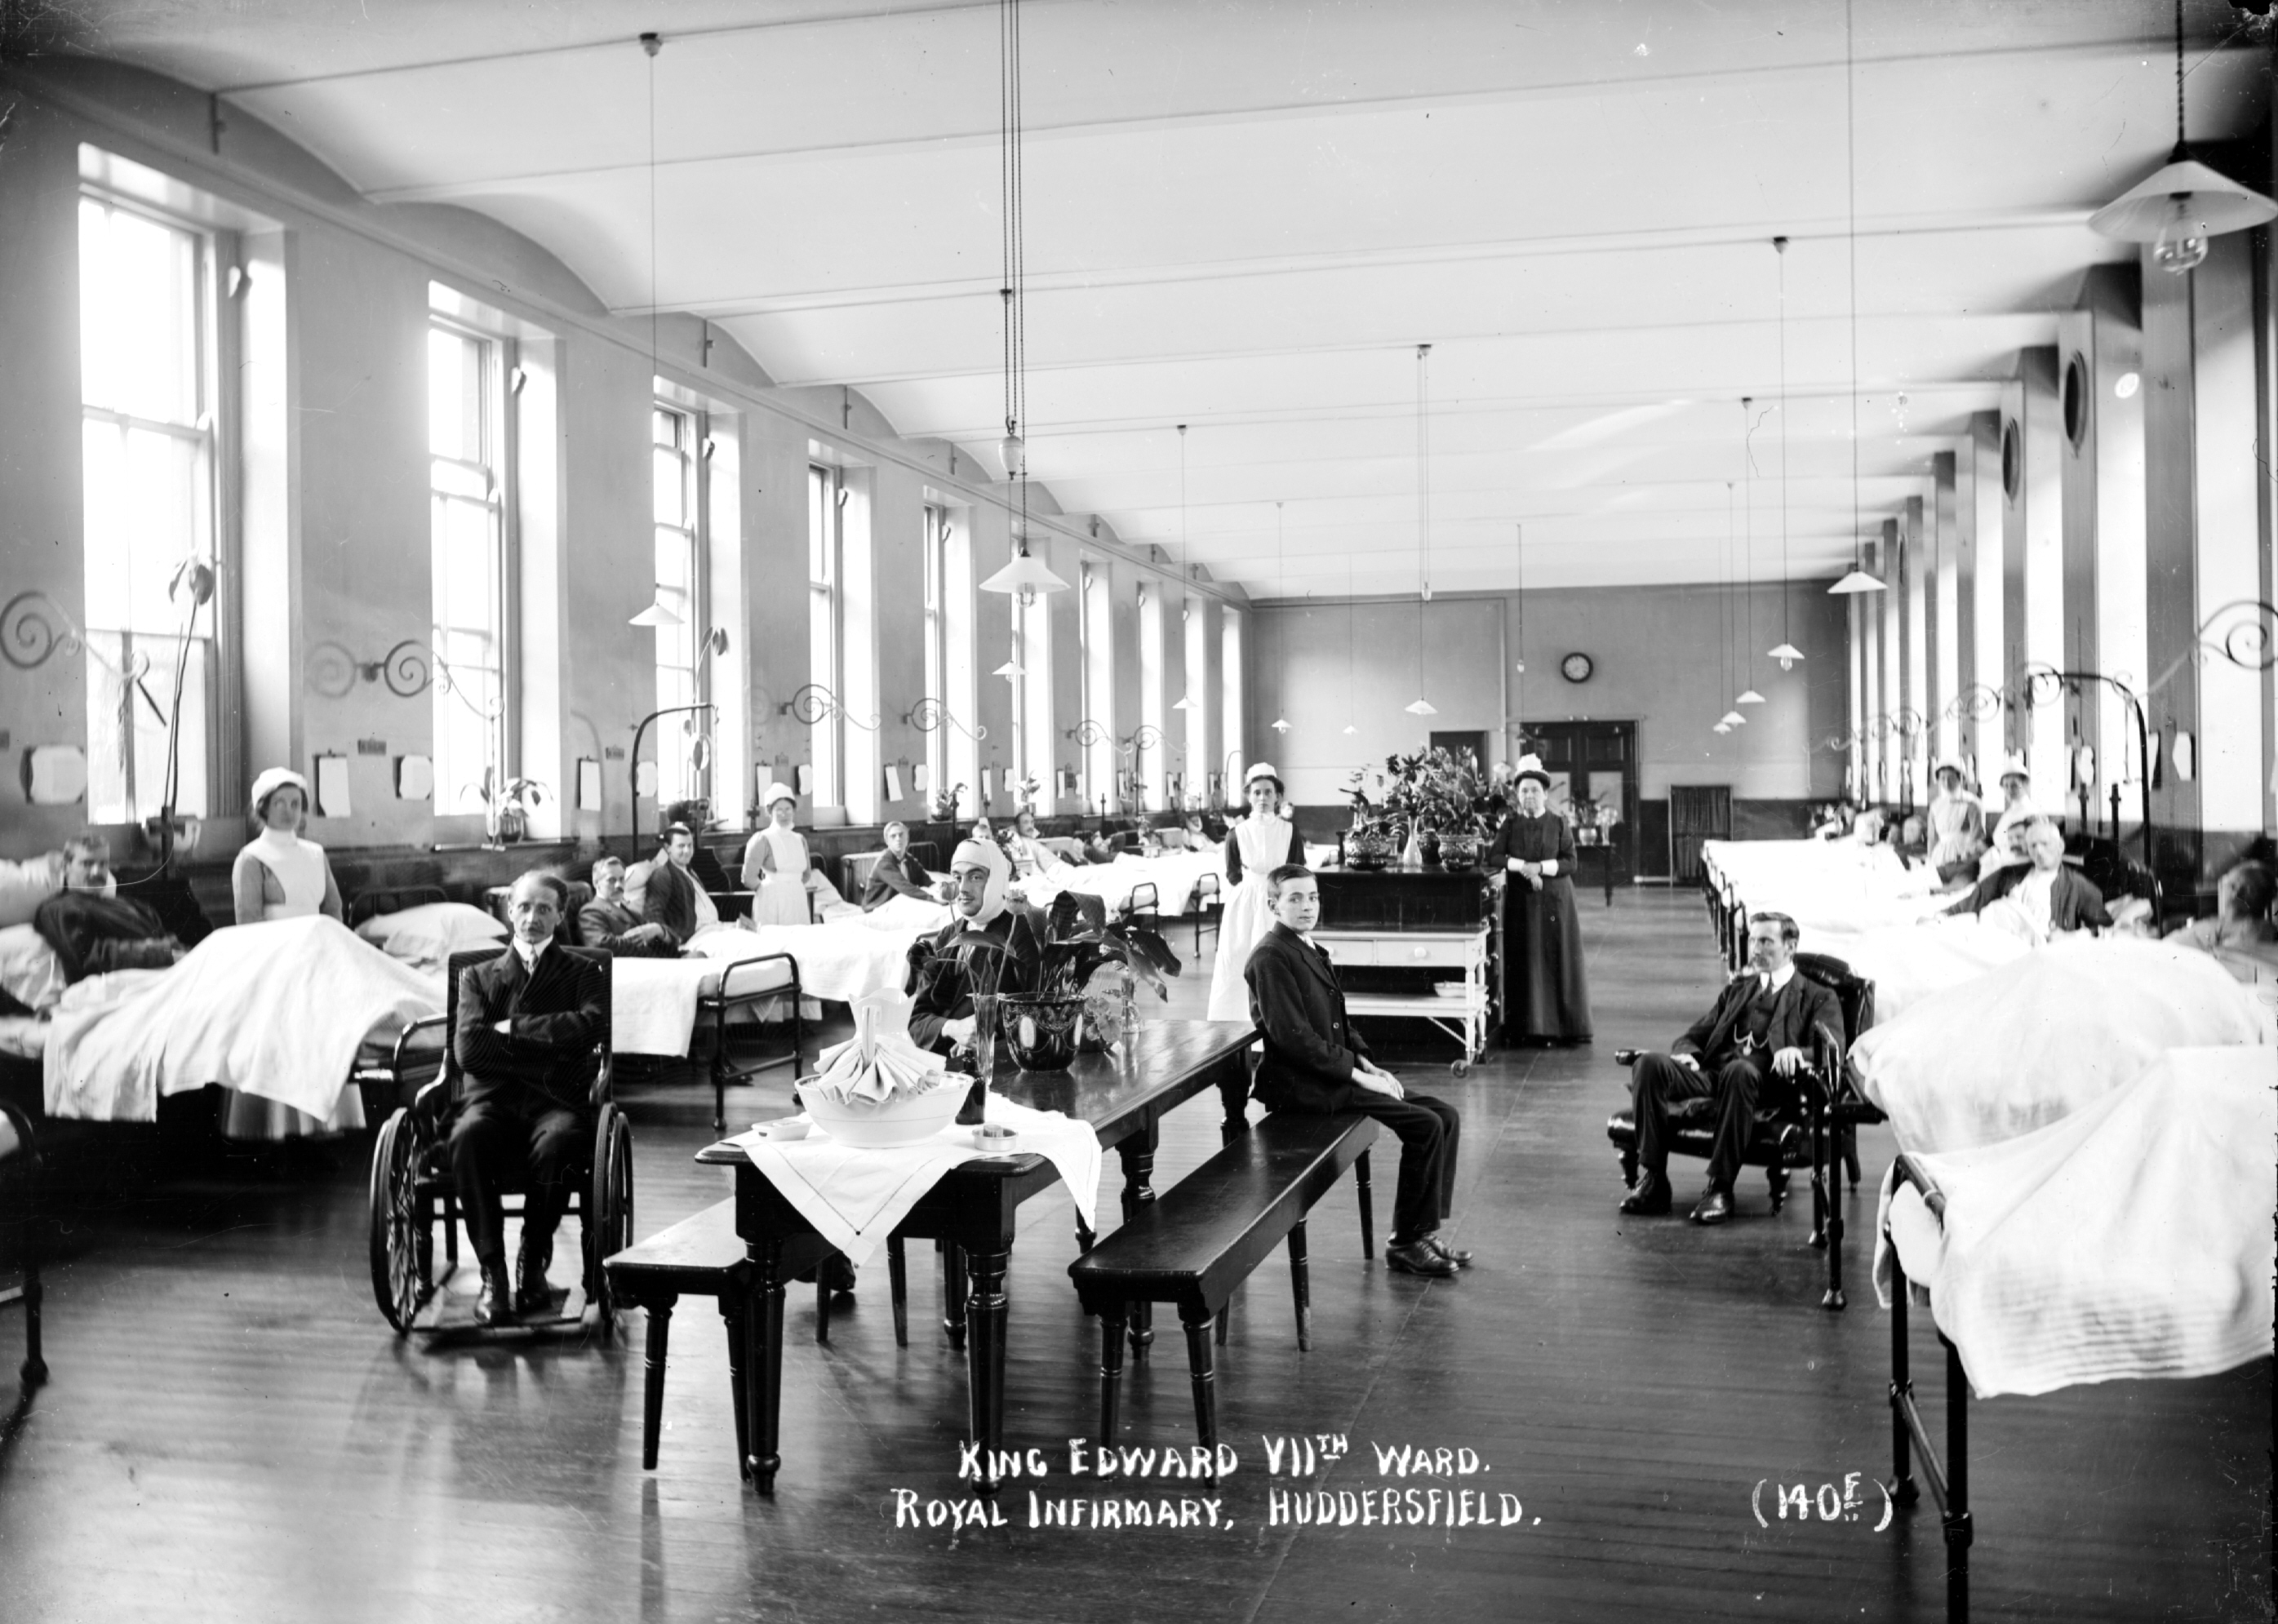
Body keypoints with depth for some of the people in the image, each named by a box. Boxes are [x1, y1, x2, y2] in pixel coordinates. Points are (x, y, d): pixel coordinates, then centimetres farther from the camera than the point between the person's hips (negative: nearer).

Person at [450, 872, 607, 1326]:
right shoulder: (478, 976, 21)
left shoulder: (583, 973, 19)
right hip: (492, 1097, 1)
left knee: (556, 1143, -36)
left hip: (556, 1098, -1)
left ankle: (533, 1263, -15)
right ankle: (492, 1272, -26)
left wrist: (513, 1028, -2)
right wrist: (547, 1047, -3)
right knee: (467, 1139, -34)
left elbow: (591, 1026, -4)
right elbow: (469, 1049, 3)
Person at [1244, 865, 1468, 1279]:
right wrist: (1356, 1073, -17)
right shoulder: (1271, 957, -13)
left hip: (1334, 1074, 10)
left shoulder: (1310, 950, 17)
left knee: (1446, 1117, 2)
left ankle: (1425, 1232, 6)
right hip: (1304, 1085, -10)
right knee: (1425, 1125, -17)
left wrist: (1367, 1064, 6)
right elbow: (1292, 1035, -20)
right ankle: (1406, 1244, -6)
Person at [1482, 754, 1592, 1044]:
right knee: (1524, 962, -1)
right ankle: (1527, 1025, 4)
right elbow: (1492, 856, -4)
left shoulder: (1558, 824, 3)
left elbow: (1570, 861, -3)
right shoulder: (1510, 824, 5)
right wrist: (1522, 866, -17)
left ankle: (1559, 1025, 3)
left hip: (1555, 900, -1)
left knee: (1557, 961, -2)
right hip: (1520, 901, 1)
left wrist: (1540, 867, -16)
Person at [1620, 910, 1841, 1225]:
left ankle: (1721, 1187, -33)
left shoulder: (1818, 998, 17)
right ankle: (1653, 1179, -25)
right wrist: (1687, 1054, -1)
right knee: (1649, 1064, -25)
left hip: (1768, 1080, -4)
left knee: (1739, 1071, -41)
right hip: (1711, 1072, 4)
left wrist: (1797, 1051, -25)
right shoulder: (1737, 989, 31)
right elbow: (1694, 1036, 25)